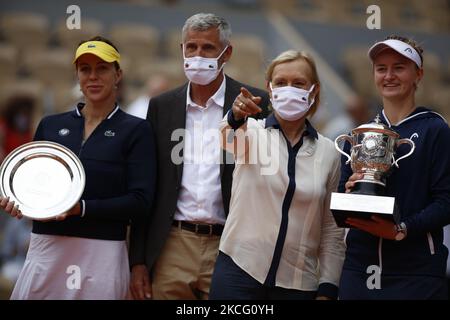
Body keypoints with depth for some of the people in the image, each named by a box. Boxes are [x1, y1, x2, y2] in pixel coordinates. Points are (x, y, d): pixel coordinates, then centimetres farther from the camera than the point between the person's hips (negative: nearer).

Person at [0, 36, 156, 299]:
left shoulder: (136, 130, 2)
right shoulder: (50, 125, 14)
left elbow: (140, 204, -6)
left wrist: (80, 208, -17)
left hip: (103, 253, -3)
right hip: (45, 248, 3)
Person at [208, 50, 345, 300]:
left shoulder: (328, 152, 6)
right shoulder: (251, 132, 1)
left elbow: (331, 230, 8)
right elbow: (226, 139, -24)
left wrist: (327, 290, 1)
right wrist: (236, 116, -45)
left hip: (298, 283, 2)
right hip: (239, 272, -2)